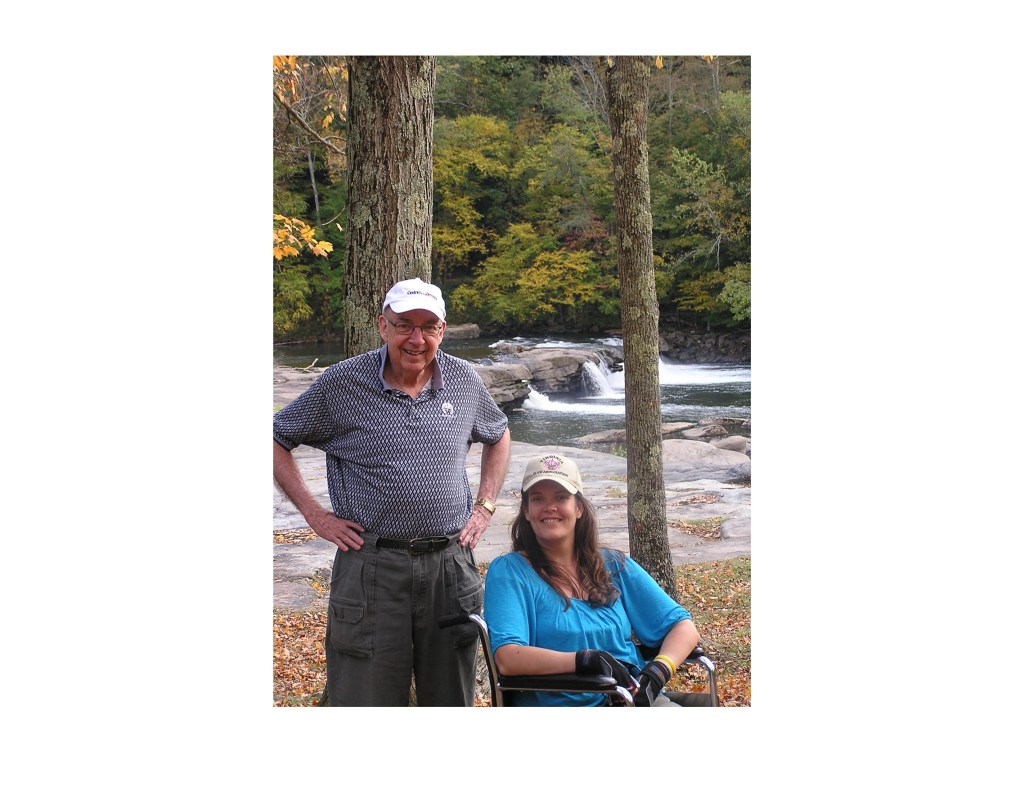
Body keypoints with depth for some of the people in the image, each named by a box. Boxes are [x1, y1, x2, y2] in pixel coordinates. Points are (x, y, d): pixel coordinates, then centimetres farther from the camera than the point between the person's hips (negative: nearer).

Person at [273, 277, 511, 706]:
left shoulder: (464, 381, 5)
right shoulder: (342, 383, -4)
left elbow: (498, 436, 23)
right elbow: (277, 439, 5)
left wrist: (484, 507, 12)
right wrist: (314, 514, -1)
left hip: (451, 562, 3)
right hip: (371, 564, -3)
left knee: (451, 697, 14)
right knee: (366, 698, 4)